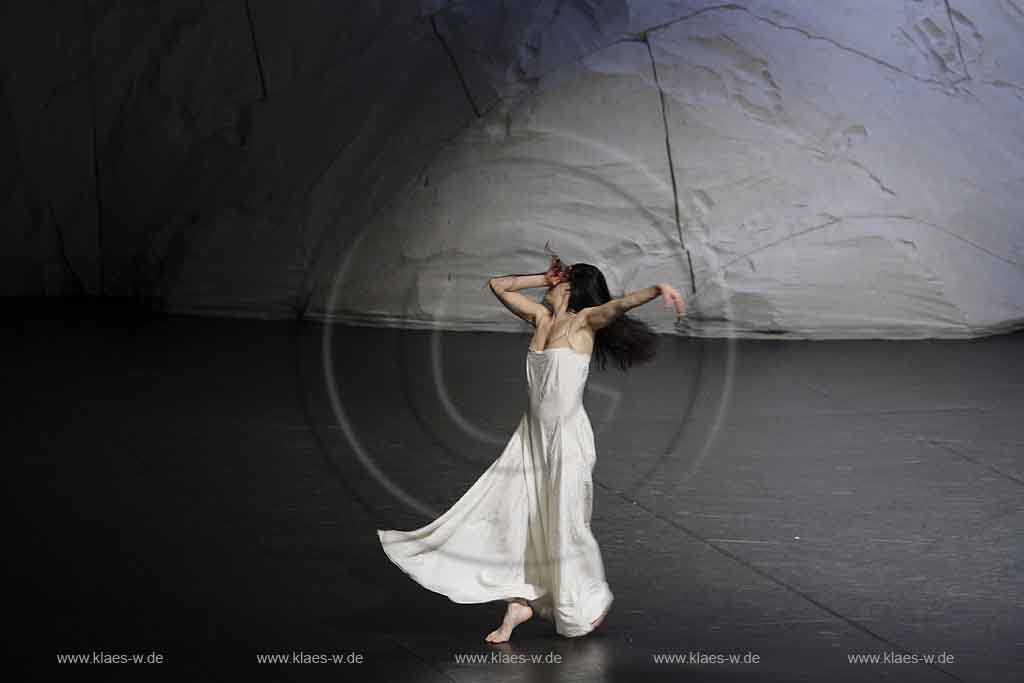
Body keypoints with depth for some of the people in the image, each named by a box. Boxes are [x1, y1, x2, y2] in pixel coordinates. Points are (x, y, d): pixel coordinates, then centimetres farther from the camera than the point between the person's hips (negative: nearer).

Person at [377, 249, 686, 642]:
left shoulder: (585, 321, -8)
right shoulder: (542, 318, 10)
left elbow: (619, 304, -27)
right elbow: (499, 285, 19)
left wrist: (660, 289, -43)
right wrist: (545, 279, 13)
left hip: (568, 436, -7)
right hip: (533, 436, 7)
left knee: (566, 522, 2)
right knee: (512, 514, 4)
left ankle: (592, 603, 22)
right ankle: (519, 603, 15)